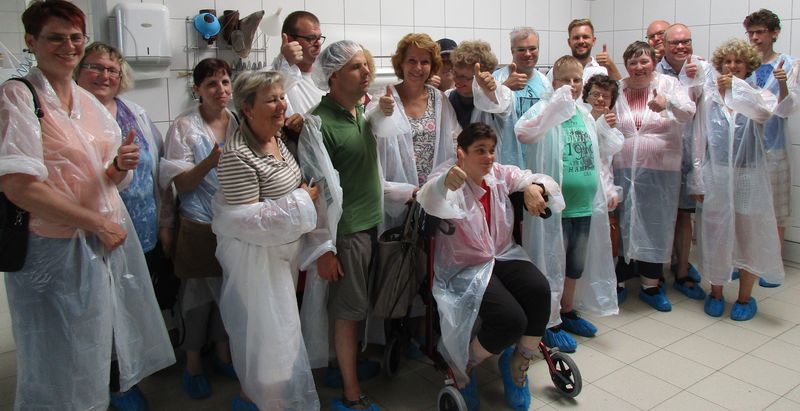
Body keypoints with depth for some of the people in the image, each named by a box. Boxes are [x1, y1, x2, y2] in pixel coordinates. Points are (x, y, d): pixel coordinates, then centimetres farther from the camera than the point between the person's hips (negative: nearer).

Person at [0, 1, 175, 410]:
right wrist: (98, 223, -16)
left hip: (112, 239, 6)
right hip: (57, 252, -6)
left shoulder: (89, 101, 8)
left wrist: (122, 165, -10)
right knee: (67, 368, 11)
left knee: (115, 335, 21)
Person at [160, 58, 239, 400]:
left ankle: (223, 354, 35)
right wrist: (210, 161, -25)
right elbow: (179, 184, -11)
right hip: (198, 227, -4)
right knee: (197, 294, 7)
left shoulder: (240, 123, 5)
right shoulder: (184, 127, -7)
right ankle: (193, 364, 27)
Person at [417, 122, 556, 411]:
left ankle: (518, 364, 1)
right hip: (465, 269, -5)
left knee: (540, 290, -25)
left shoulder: (501, 174, 6)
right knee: (510, 319, -26)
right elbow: (429, 202, -34)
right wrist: (445, 182, -58)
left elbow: (545, 181, 5)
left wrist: (535, 187, -20)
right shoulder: (450, 177, -12)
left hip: (504, 257, 6)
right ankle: (463, 367, 6)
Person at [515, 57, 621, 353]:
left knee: (576, 265, 20)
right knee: (552, 265, 5)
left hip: (585, 205, 7)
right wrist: (557, 102, -32)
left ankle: (568, 312, 39)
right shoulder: (546, 110, -9)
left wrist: (608, 189, 16)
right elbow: (523, 132, -32)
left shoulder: (585, 114, 11)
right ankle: (550, 323, 21)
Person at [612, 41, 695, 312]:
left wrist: (668, 102, -35)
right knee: (624, 224, 4)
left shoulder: (667, 84, 2)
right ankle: (619, 280, 19)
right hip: (624, 169, 0)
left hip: (661, 170, 0)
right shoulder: (617, 90, 6)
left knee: (657, 225, 6)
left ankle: (651, 284, 21)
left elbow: (688, 111, -15)